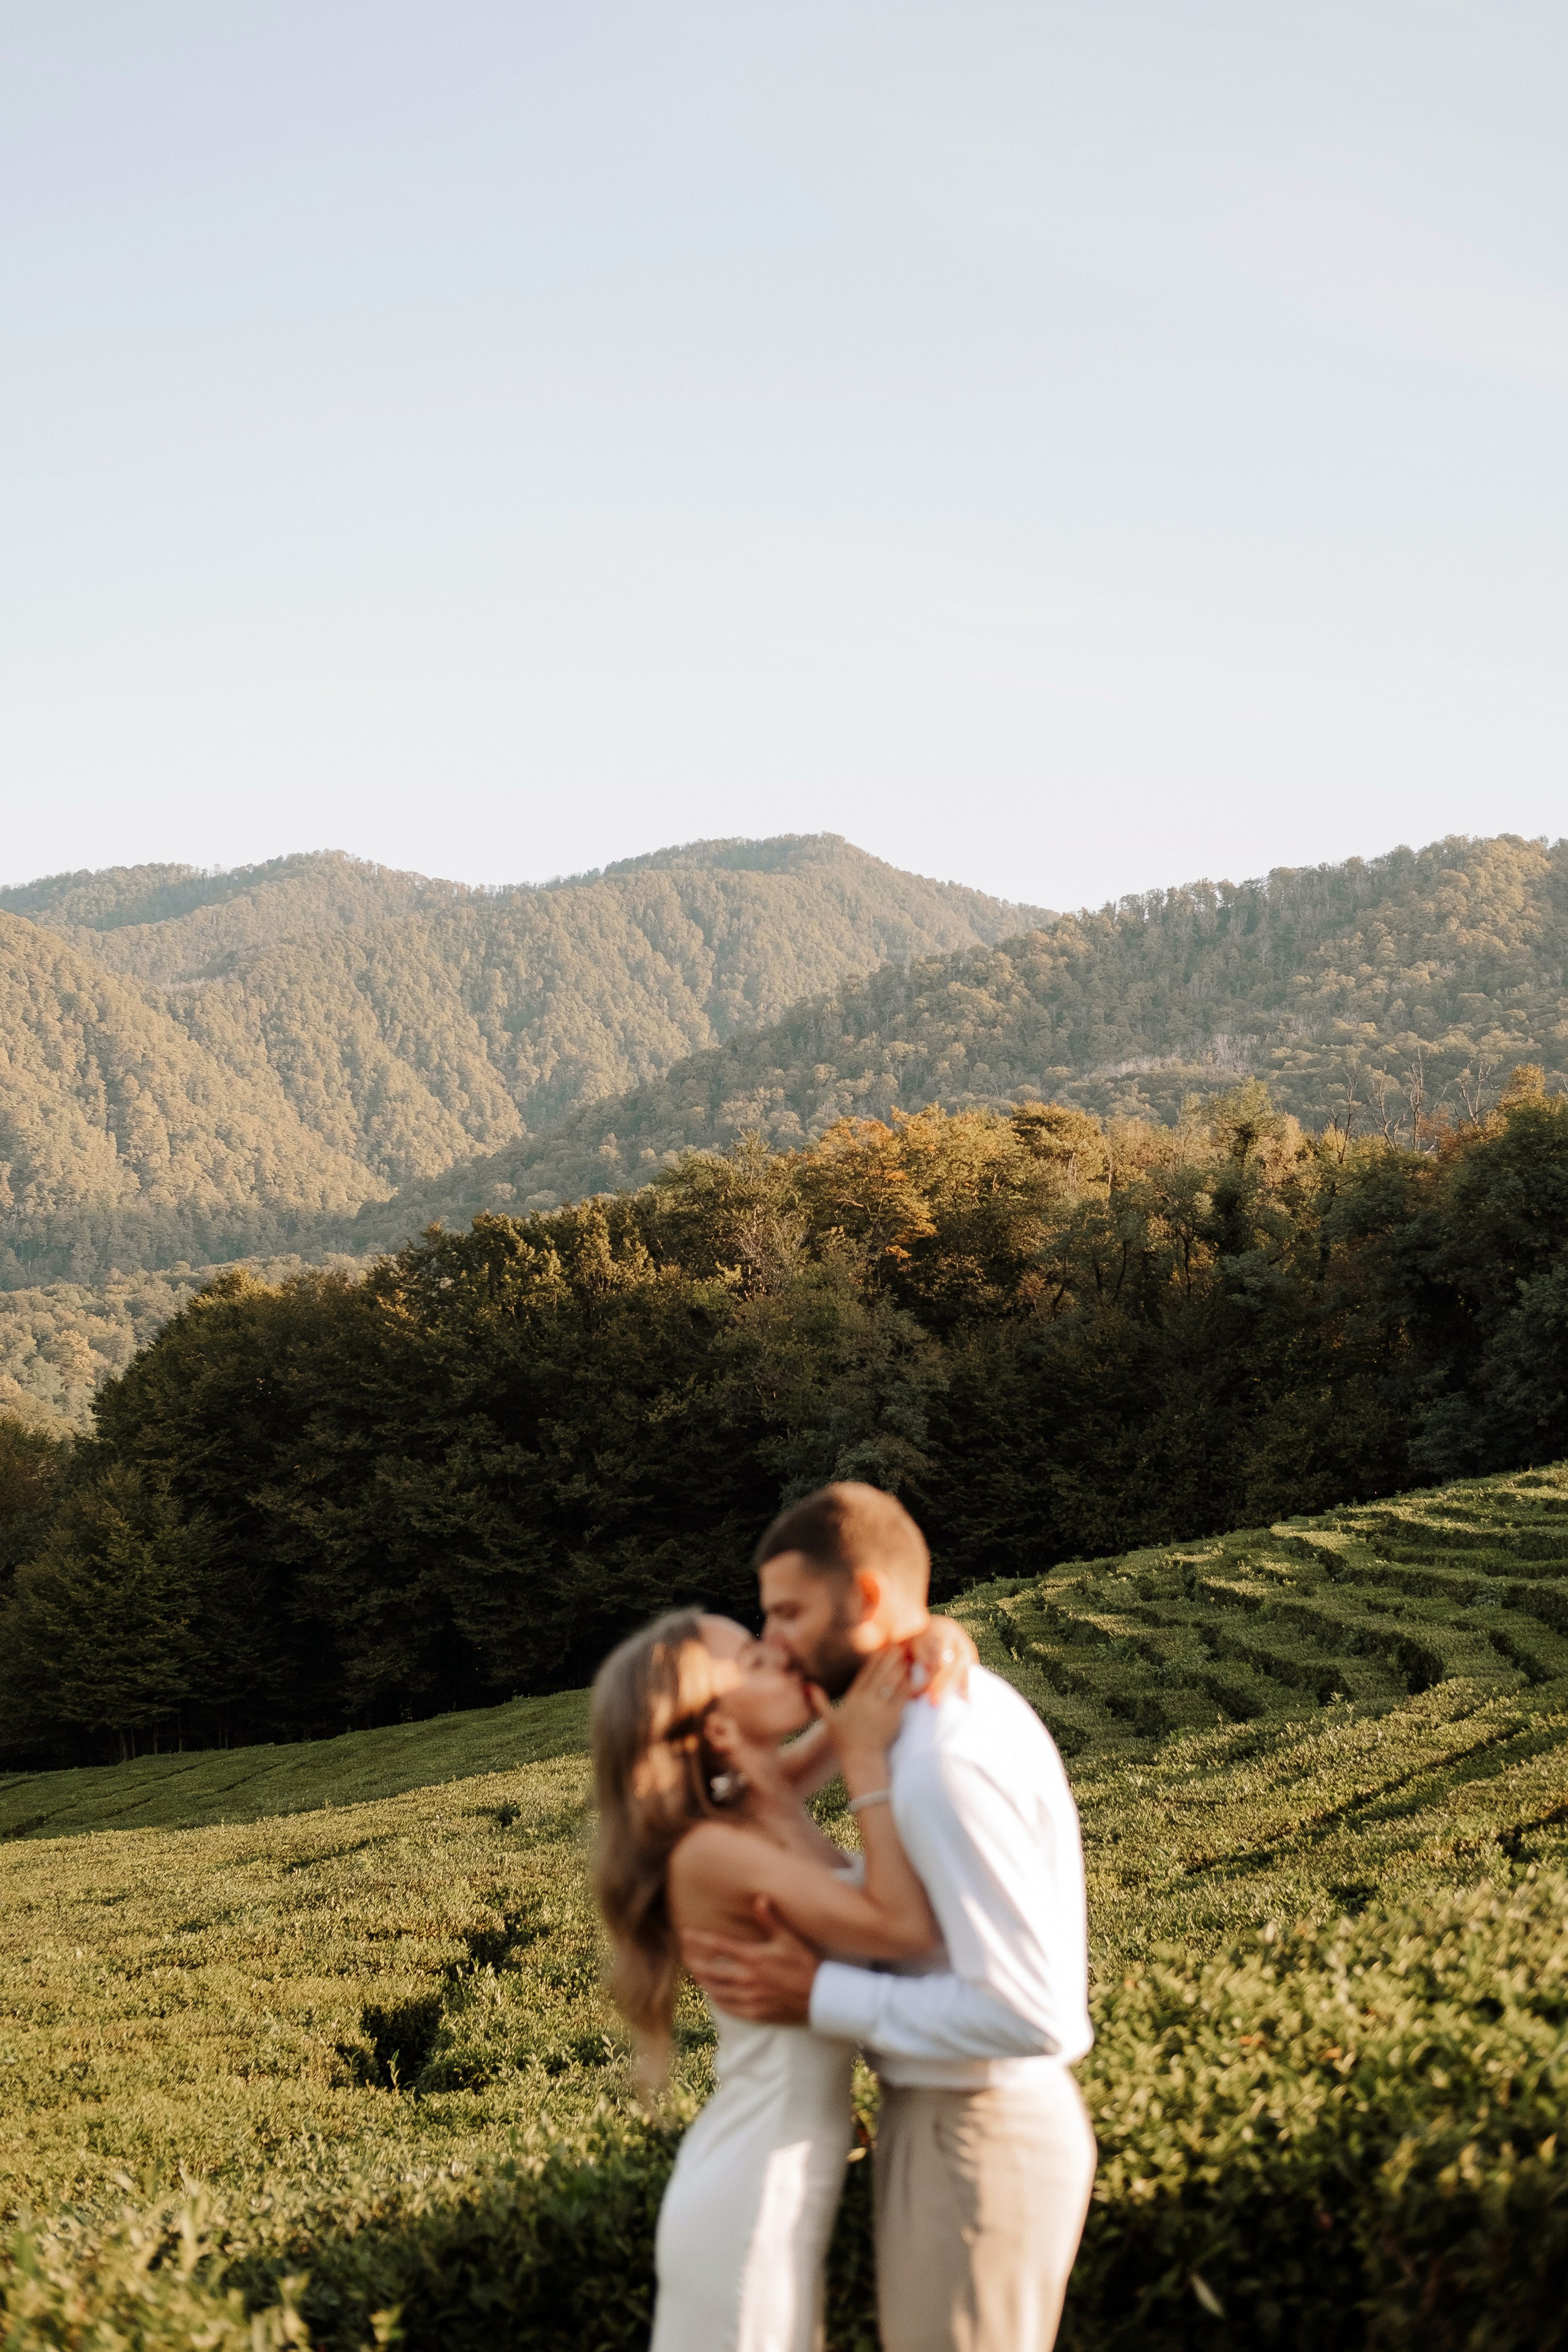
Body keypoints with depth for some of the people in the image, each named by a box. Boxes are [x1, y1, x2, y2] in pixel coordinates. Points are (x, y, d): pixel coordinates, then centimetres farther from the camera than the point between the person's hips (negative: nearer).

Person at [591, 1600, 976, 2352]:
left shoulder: (765, 1798, 1)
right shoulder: (711, 1853, -23)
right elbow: (906, 1928, -25)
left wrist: (932, 1641, -8)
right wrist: (867, 1761, -20)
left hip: (775, 2182, 8)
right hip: (753, 2202, -8)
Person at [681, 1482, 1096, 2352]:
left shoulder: (949, 1762, -25)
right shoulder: (965, 1710, 8)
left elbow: (1030, 2012, -28)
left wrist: (821, 1999, -21)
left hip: (971, 2145, -10)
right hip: (969, 2119, 10)